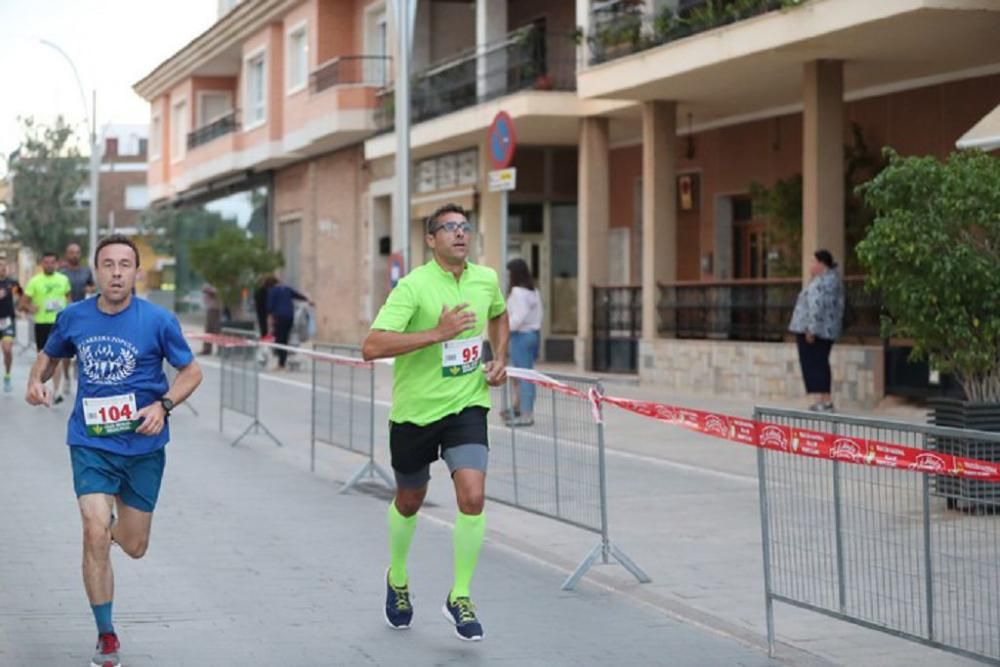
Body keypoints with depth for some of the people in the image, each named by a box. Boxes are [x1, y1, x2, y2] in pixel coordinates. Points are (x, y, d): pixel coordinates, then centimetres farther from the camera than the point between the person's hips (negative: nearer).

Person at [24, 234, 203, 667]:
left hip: (143, 446, 0)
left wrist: (163, 405, -16)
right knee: (95, 536, -15)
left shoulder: (157, 320, -9)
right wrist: (36, 380, -5)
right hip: (90, 442, 0)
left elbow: (191, 372, 1)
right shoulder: (73, 318, -2)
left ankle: (115, 524, 49)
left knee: (133, 547, 9)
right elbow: (49, 356, 17)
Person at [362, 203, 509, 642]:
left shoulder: (486, 279, 0)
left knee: (473, 497, -16)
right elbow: (372, 346, -29)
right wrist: (437, 333, -33)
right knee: (409, 501, 15)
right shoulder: (413, 287, -18)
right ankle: (397, 579, 43)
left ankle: (459, 598, 0)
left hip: (466, 406, 2)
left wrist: (500, 358, 9)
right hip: (415, 409, -2)